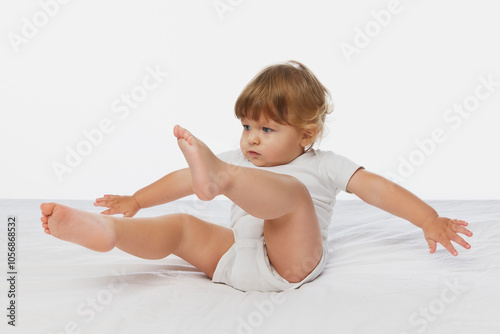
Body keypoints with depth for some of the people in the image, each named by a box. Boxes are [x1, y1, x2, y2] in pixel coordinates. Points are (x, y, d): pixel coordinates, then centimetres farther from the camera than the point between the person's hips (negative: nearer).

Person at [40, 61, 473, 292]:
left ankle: (219, 178, -55)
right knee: (182, 227, -10)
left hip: (290, 263, -5)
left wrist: (430, 220, -12)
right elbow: (185, 180, 24)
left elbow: (377, 188, -1)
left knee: (291, 191, -30)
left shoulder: (323, 165, 7)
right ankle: (106, 232, -33)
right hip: (235, 257, 6)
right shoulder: (238, 161, 22)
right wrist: (135, 200, 24)